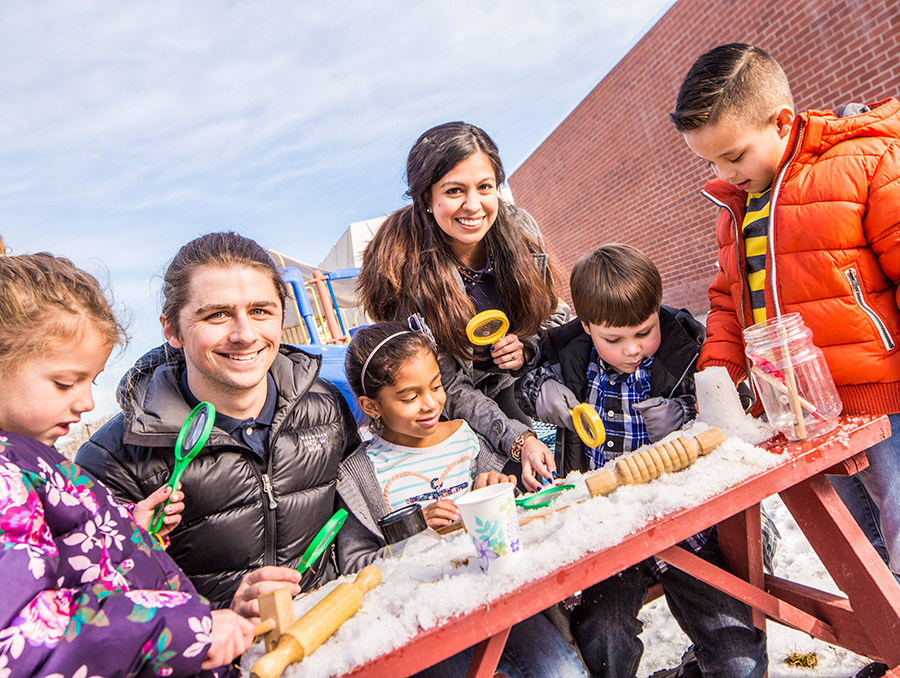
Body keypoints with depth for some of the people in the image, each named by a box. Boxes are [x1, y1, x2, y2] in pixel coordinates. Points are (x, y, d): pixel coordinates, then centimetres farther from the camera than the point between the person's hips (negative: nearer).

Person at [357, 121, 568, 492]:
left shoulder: (519, 228, -16)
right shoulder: (405, 270, -28)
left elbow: (552, 314, 0)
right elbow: (448, 389, -22)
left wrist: (527, 347, -21)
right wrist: (518, 441, -32)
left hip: (512, 383, 4)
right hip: (448, 412, -3)